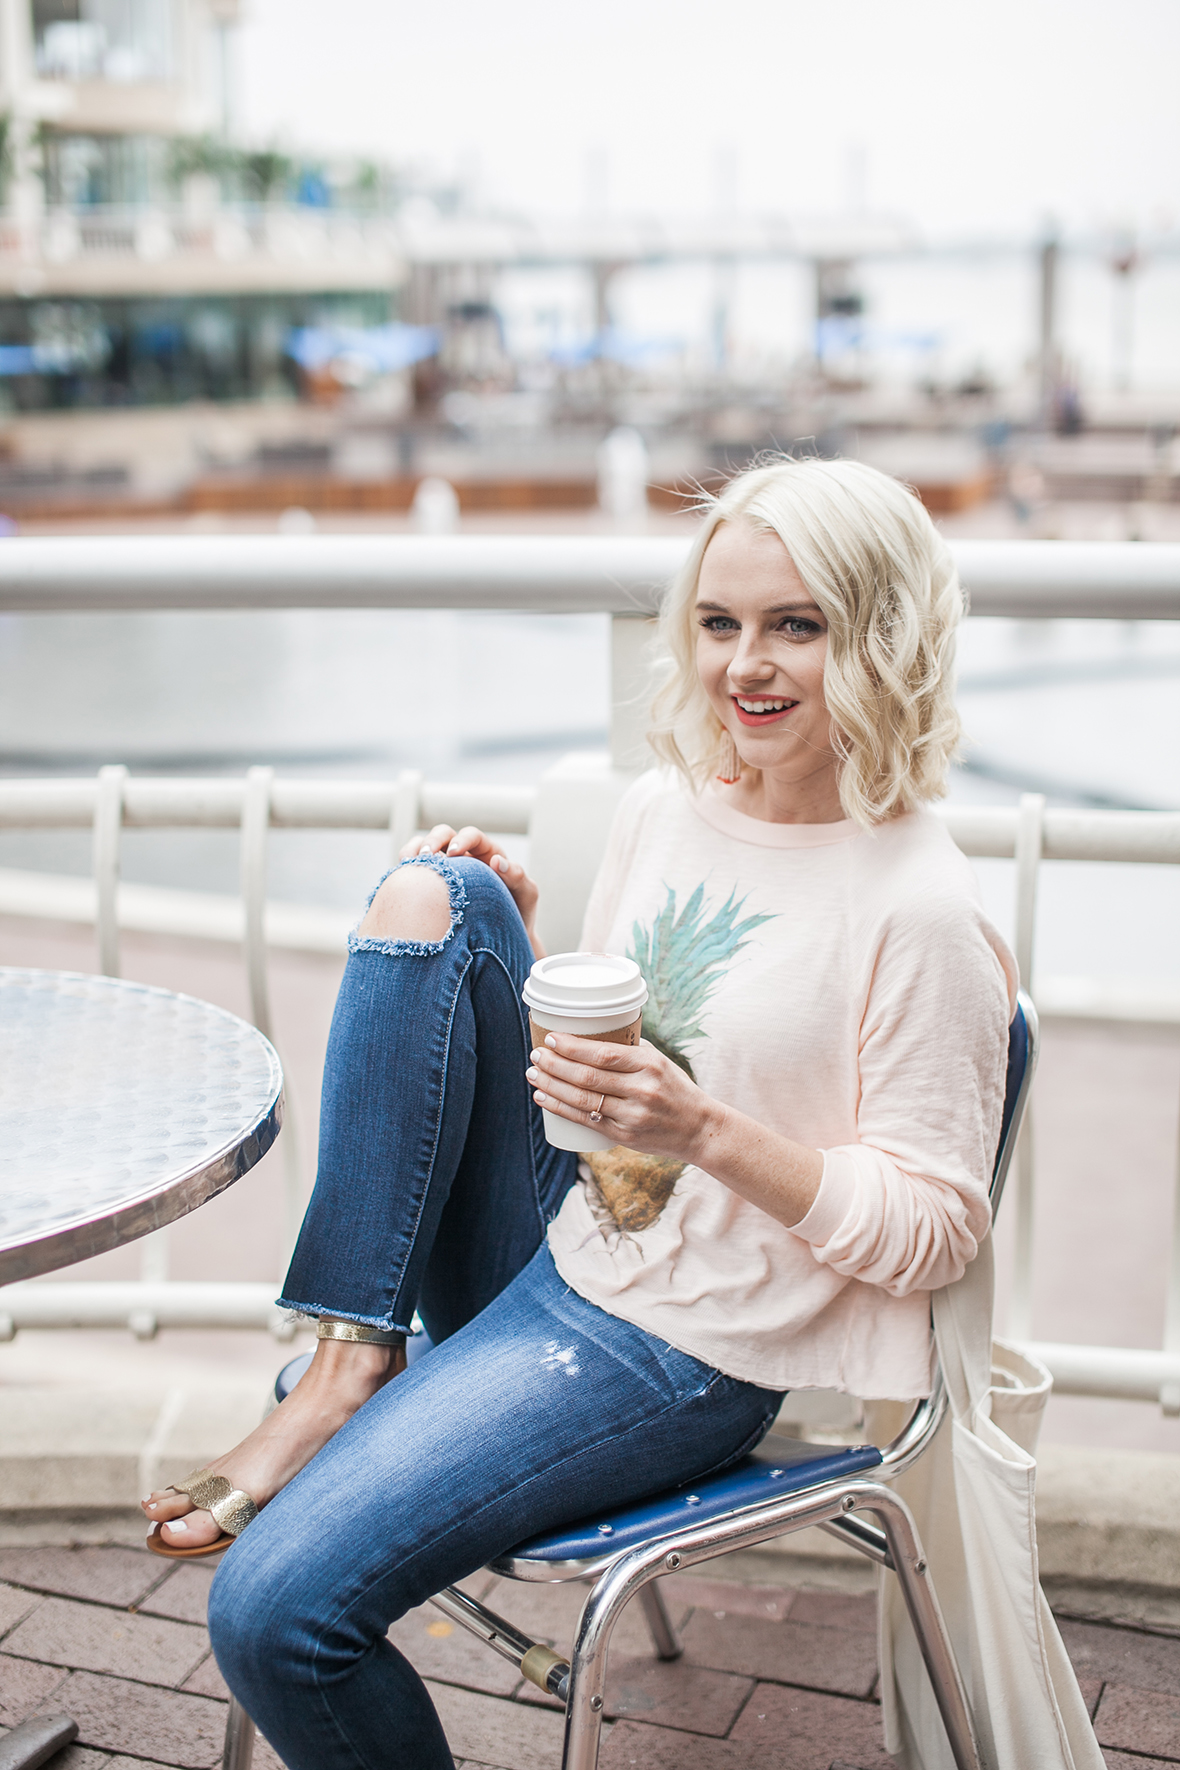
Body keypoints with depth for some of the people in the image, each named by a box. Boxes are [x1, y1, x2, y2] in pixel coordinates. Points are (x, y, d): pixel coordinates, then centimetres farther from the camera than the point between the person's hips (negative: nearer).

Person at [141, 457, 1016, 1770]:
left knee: (277, 1606, -21)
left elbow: (933, 1232, -13)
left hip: (679, 1352, -7)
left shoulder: (925, 913, -16)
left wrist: (708, 1134, -26)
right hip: (542, 1250, 7)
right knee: (431, 894, -10)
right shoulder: (664, 808, 4)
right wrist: (513, 948, -3)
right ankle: (348, 1362, -10)